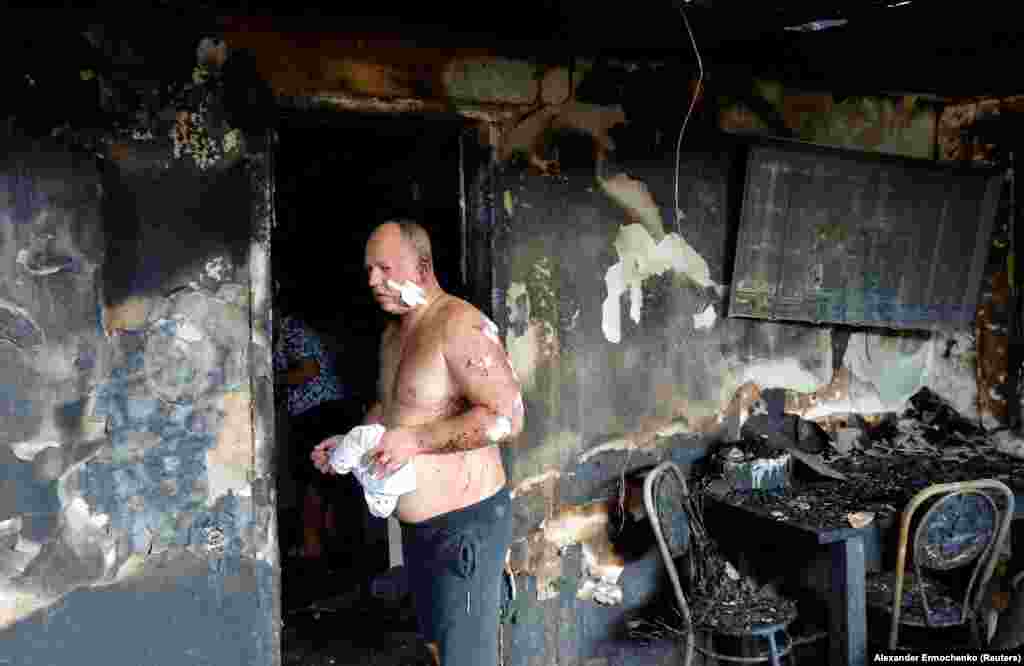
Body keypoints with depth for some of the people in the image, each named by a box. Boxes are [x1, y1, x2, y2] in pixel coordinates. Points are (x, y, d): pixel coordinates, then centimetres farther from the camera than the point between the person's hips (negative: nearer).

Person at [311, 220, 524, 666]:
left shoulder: (459, 325, -20)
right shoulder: (393, 331, 10)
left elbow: (506, 417, -27)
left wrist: (415, 440, -26)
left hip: (464, 521, -9)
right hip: (415, 523, 9)